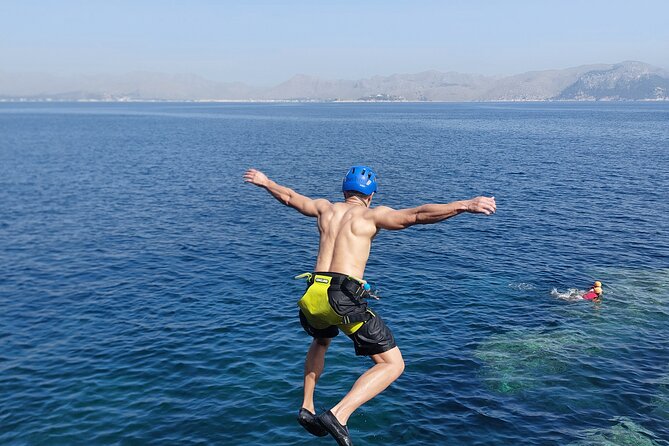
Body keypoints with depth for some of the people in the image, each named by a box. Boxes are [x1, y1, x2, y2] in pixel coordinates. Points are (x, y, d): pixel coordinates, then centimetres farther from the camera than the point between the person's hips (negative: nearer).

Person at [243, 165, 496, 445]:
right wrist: (464, 206, -16)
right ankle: (338, 415, -14)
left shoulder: (325, 208, 18)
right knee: (393, 364, 2)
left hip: (313, 296, 6)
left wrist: (264, 182, 52)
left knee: (321, 341, 39)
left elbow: (288, 196, 34)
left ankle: (307, 407, 32)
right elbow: (417, 215, -11)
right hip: (344, 298, -6)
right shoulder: (372, 215, 4)